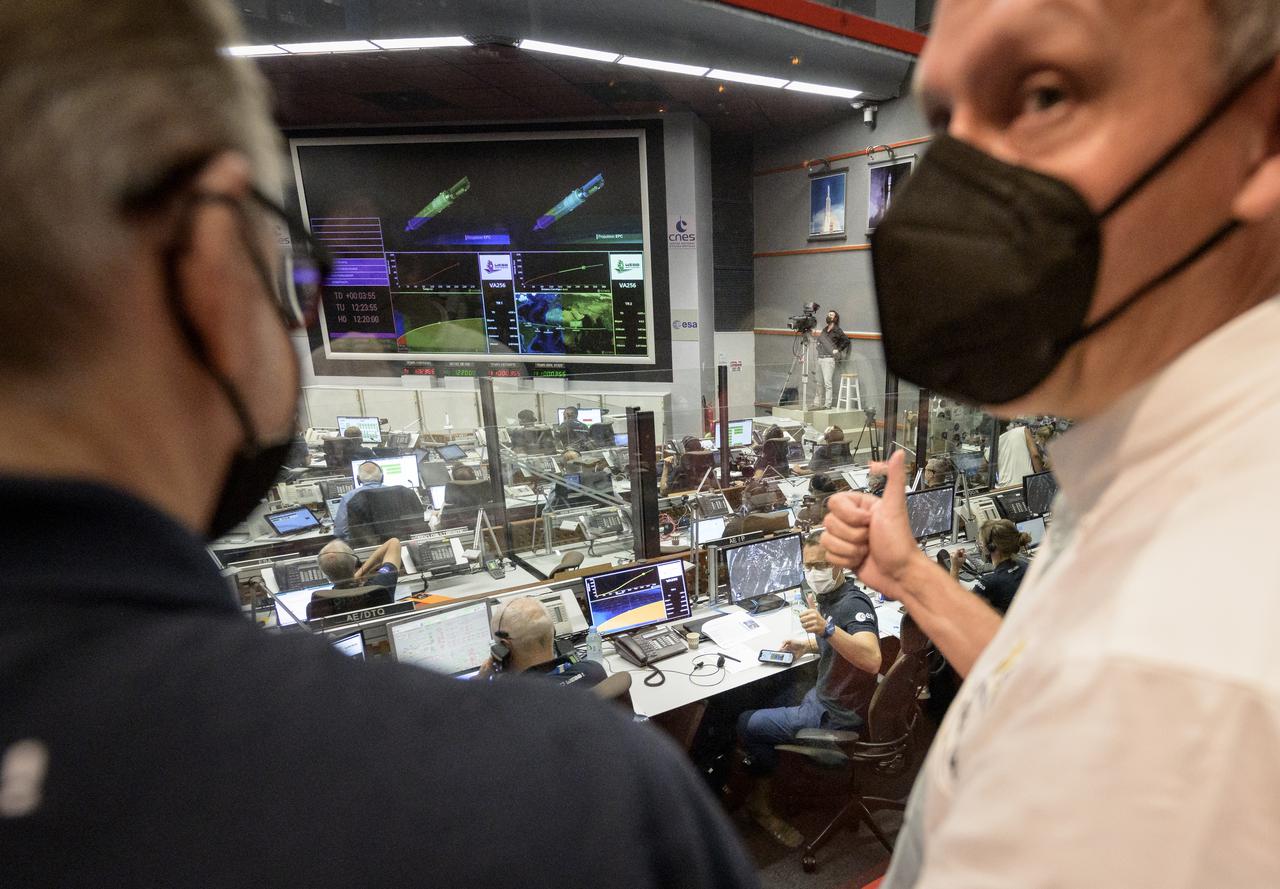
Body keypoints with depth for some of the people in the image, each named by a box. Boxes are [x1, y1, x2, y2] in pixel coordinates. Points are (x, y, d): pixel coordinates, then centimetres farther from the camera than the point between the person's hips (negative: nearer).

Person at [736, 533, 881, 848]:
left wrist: (827, 628, -56)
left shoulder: (854, 604, -26)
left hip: (836, 715, -9)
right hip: (826, 695, 9)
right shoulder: (828, 596, 1)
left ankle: (761, 802, 28)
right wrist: (806, 644, 5)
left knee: (747, 723, 3)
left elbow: (872, 660, -44)